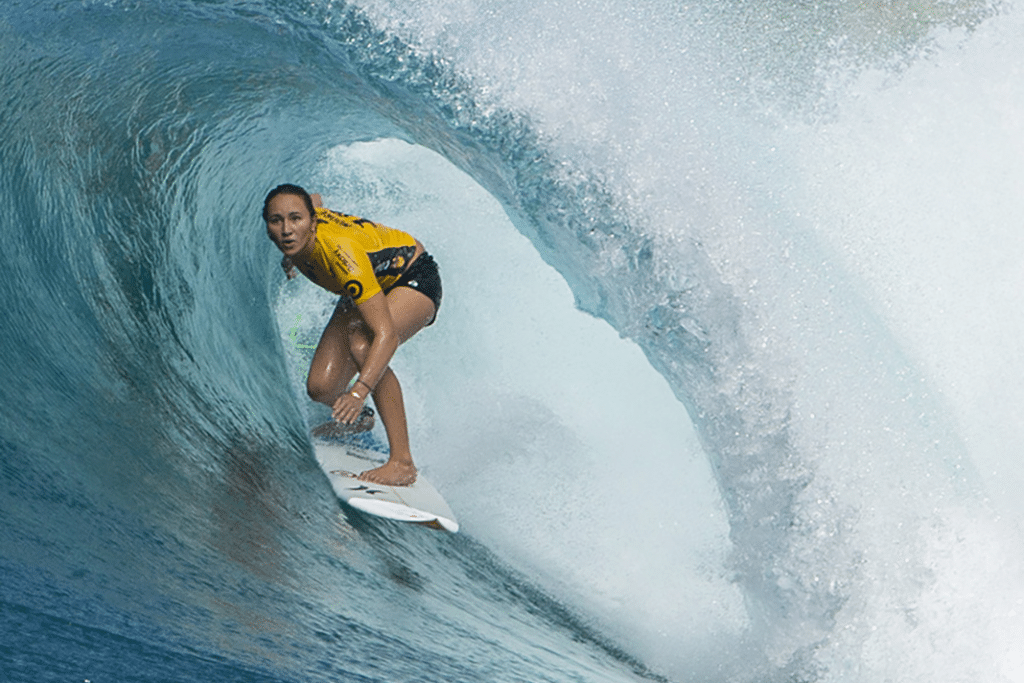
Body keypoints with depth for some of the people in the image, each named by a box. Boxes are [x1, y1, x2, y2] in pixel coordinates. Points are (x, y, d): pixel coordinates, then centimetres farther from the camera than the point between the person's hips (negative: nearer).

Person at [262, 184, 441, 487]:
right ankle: (354, 417, 30)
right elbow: (314, 199, 7)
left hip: (415, 279, -7)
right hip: (369, 286, 7)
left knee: (362, 344, -38)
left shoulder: (342, 253, -41)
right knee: (322, 389, -7)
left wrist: (360, 391, -59)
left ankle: (402, 462, -31)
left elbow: (386, 333, -46)